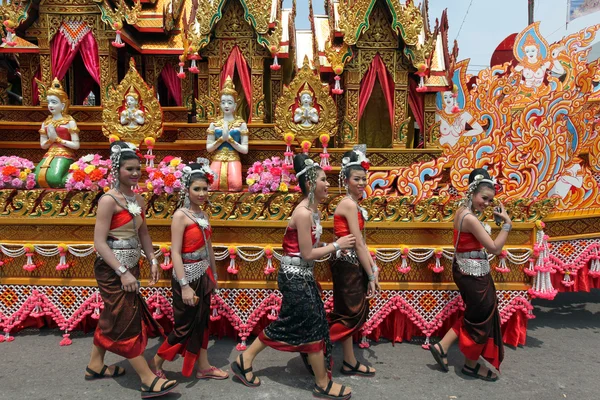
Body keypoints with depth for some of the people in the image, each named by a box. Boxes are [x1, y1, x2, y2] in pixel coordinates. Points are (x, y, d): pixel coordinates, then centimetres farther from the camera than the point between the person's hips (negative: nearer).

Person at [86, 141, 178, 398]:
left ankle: (95, 366, 39)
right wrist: (123, 272, -23)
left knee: (113, 317, 20)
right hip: (112, 269, -8)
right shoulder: (109, 200, -17)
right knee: (127, 320, -2)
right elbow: (99, 243, -20)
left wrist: (153, 261, 8)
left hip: (130, 266, 8)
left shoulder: (138, 200, 6)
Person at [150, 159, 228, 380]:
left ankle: (203, 367, 28)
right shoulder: (180, 215, -16)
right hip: (188, 276, -7)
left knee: (201, 323, 15)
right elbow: (175, 253, -20)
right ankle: (157, 361, 27)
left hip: (203, 275, 7)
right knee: (185, 326, 5)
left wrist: (213, 273, 17)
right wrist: (184, 285, -23)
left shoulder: (203, 215, 6)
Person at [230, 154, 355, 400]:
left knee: (289, 324, 19)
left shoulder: (312, 210, 7)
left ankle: (245, 361, 32)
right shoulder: (303, 213, -22)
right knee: (313, 326, 3)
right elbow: (307, 254, -20)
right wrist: (337, 245, -13)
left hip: (301, 275, 10)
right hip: (295, 276, -10)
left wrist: (334, 247, 3)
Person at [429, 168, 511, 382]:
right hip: (474, 274, -10)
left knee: (474, 314, 22)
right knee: (480, 317, 8)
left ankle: (441, 347, 24)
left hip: (466, 270, 10)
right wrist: (507, 223, -17)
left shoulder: (463, 211, 6)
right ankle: (472, 365, 27)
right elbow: (494, 248, -22)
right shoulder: (471, 218, -25)